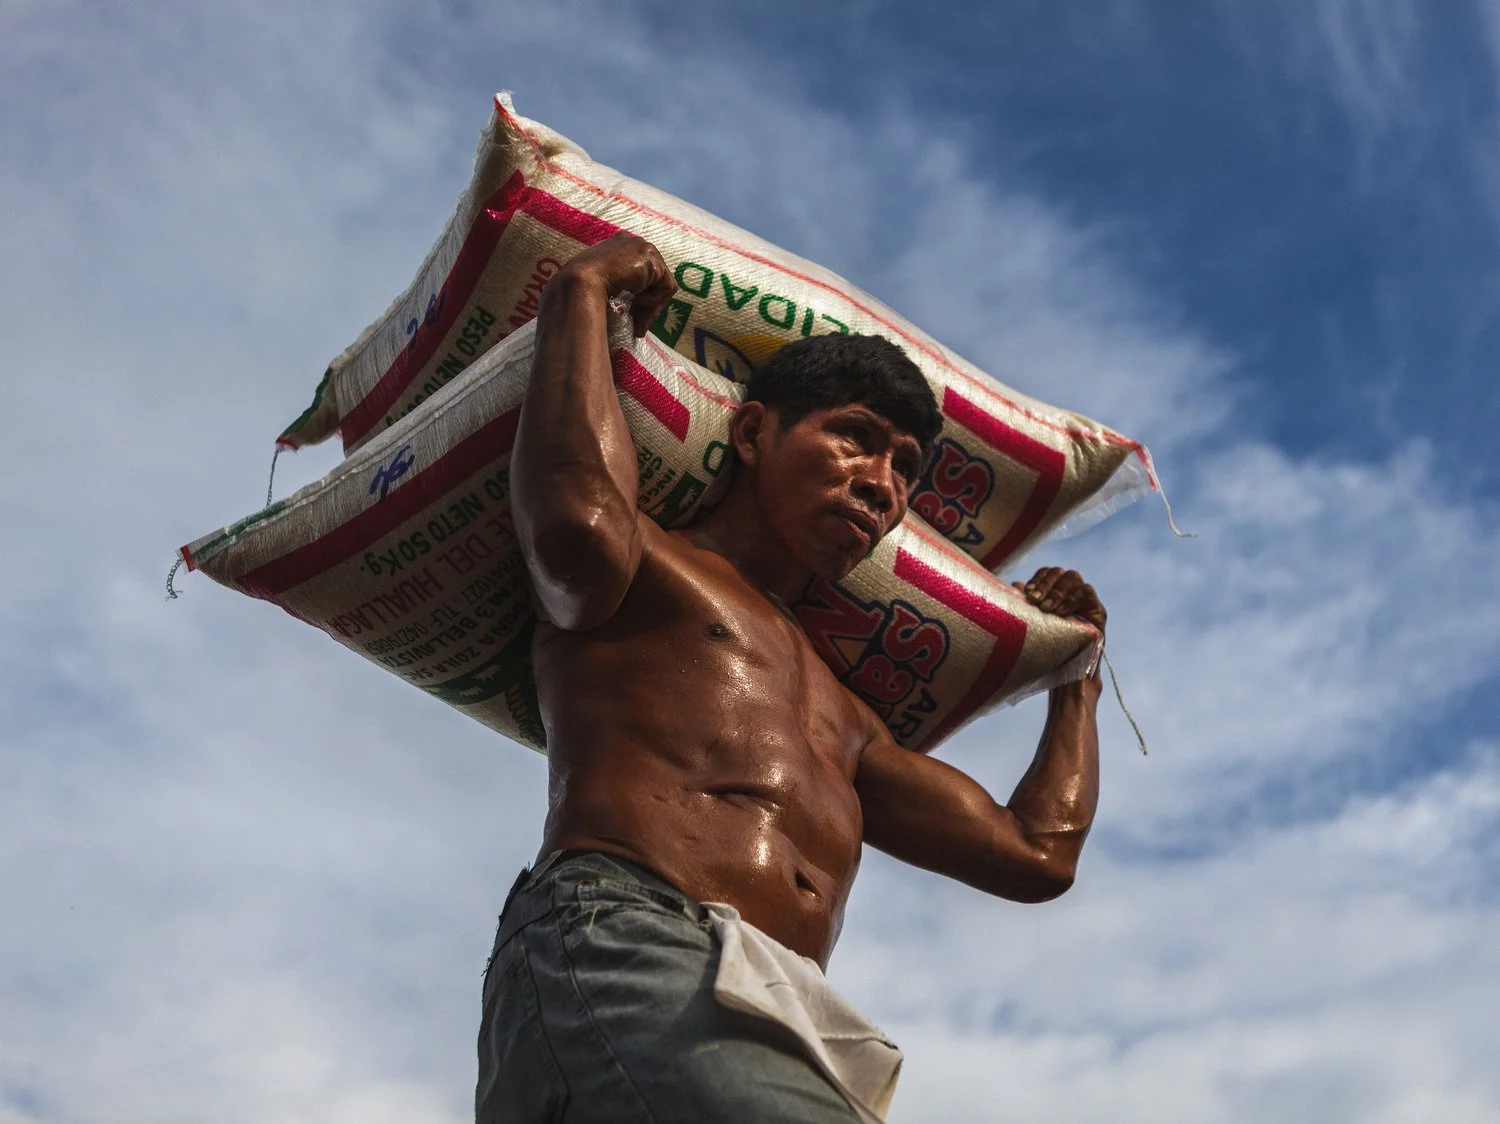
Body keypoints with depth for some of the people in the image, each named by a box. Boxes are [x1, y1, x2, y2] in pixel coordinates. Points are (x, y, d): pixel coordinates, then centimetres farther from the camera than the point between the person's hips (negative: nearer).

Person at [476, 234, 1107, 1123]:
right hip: (614, 949, -6)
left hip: (782, 1032, 7)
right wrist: (582, 291, 6)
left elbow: (1036, 854, 34)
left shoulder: (844, 723, 36)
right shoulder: (648, 570, 18)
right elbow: (581, 522, -8)